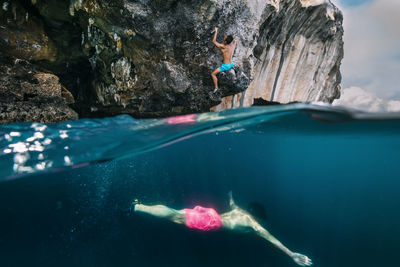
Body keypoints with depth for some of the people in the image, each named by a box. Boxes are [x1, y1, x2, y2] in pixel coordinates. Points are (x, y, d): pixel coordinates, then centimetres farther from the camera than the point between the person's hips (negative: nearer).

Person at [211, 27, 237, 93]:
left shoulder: (224, 47, -27)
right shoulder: (233, 45, -7)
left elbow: (214, 41, -20)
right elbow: (235, 41, 20)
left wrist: (216, 32, -13)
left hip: (225, 66, -7)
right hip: (231, 64, 7)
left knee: (213, 74, 5)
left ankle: (216, 87, 5)